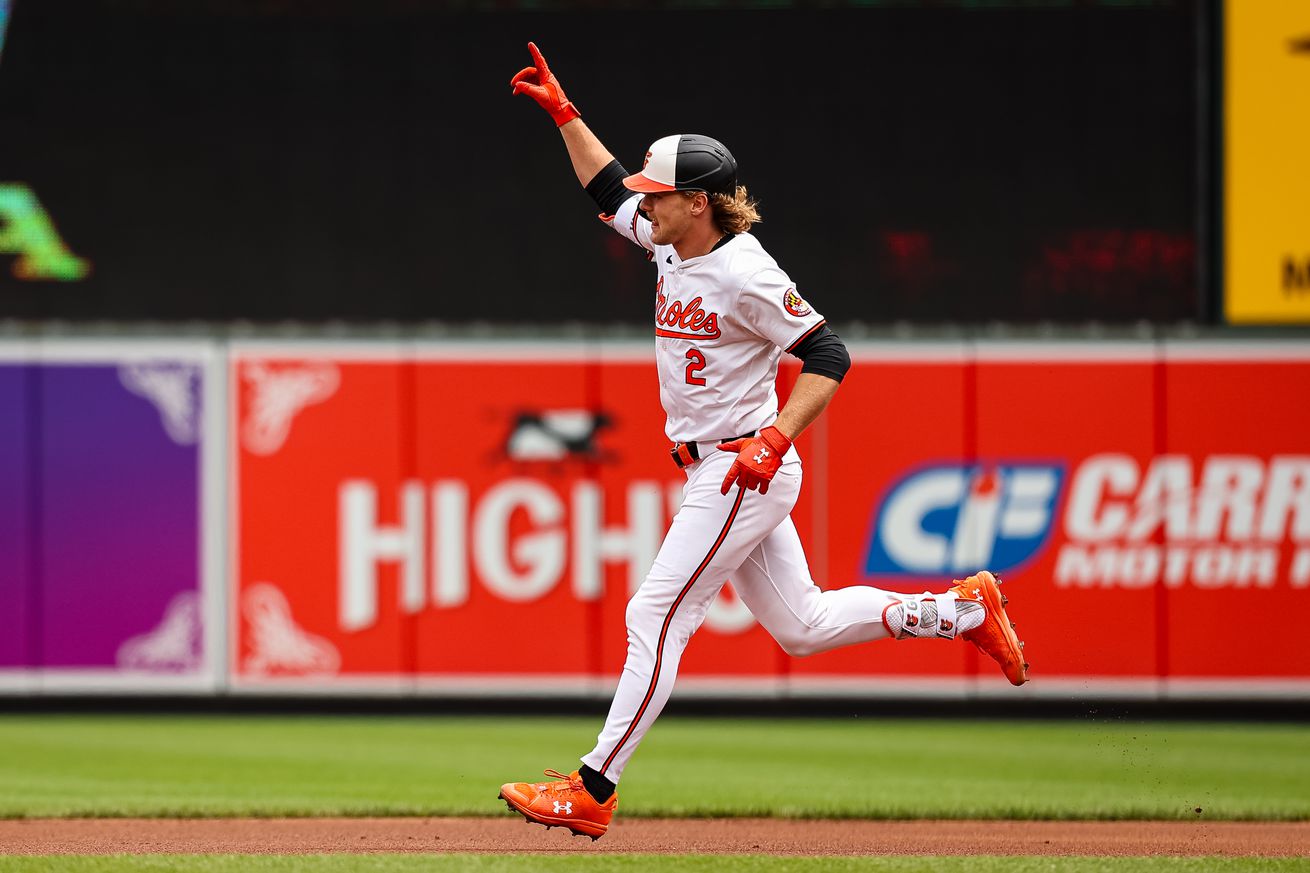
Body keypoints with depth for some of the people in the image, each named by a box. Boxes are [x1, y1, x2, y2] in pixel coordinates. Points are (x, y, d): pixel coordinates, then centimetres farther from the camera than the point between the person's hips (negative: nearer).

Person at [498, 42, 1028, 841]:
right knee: (801, 626, 15)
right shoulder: (671, 247, 7)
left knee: (657, 616, -11)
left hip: (747, 472, -10)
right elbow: (609, 190, 24)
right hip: (715, 473, 10)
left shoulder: (745, 276, -19)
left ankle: (593, 790, -11)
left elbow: (829, 356, -20)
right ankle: (964, 611, 24)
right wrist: (563, 111, 17)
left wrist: (771, 442, -28)